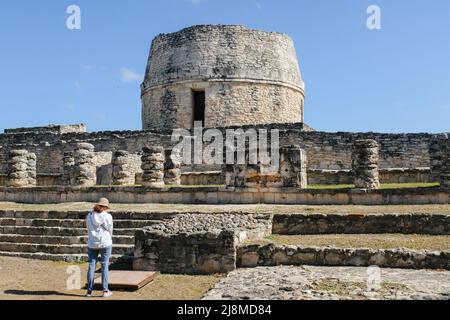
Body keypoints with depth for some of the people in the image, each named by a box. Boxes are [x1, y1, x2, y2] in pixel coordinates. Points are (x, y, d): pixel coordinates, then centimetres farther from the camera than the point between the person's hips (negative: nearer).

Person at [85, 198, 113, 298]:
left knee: (91, 266, 7)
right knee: (105, 266, 2)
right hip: (105, 243, -3)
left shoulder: (89, 215, 4)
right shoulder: (107, 216, -7)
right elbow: (110, 230, 1)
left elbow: (89, 229, 7)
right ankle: (105, 291, 5)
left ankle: (89, 291, 9)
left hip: (92, 243, 3)